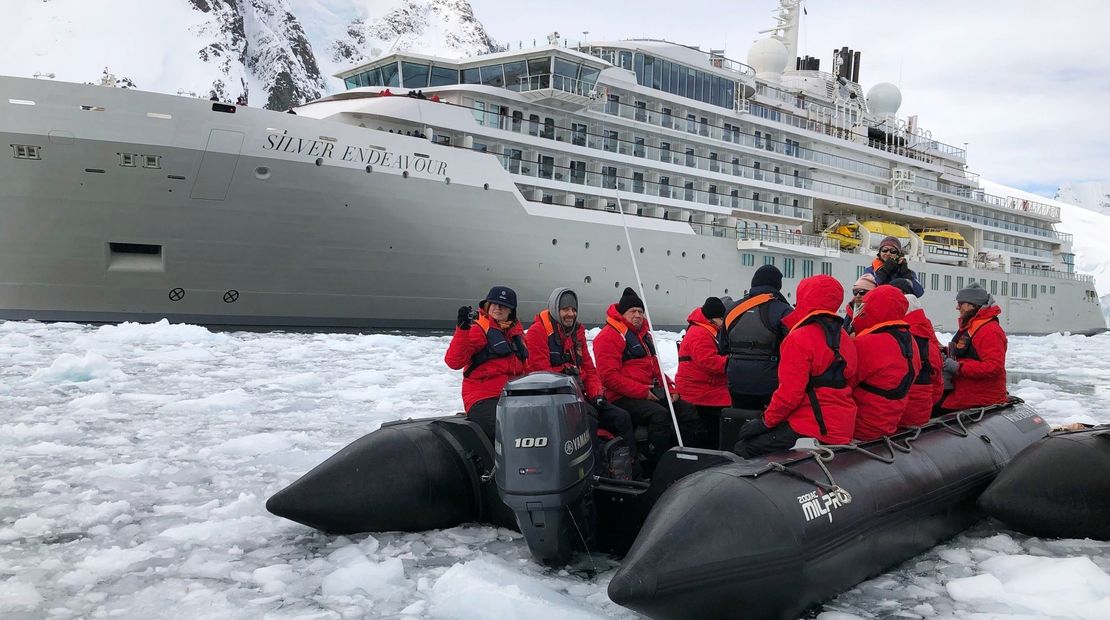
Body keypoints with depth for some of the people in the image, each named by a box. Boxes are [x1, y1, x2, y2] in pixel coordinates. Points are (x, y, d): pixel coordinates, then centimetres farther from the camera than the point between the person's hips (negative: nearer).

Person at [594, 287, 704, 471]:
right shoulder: (608, 336, -7)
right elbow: (609, 376, -17)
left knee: (688, 411, -2)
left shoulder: (643, 333, 23)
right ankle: (653, 468, -27)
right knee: (660, 415, -32)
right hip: (624, 398, -9)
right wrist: (642, 392, -20)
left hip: (651, 392, 9)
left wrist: (670, 389, 12)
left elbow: (654, 366, 29)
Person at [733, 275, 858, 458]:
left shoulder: (800, 338, -12)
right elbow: (850, 381, 20)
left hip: (810, 426, -9)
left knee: (742, 449, -5)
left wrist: (767, 420, -3)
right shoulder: (844, 338, 13)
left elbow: (789, 393, -17)